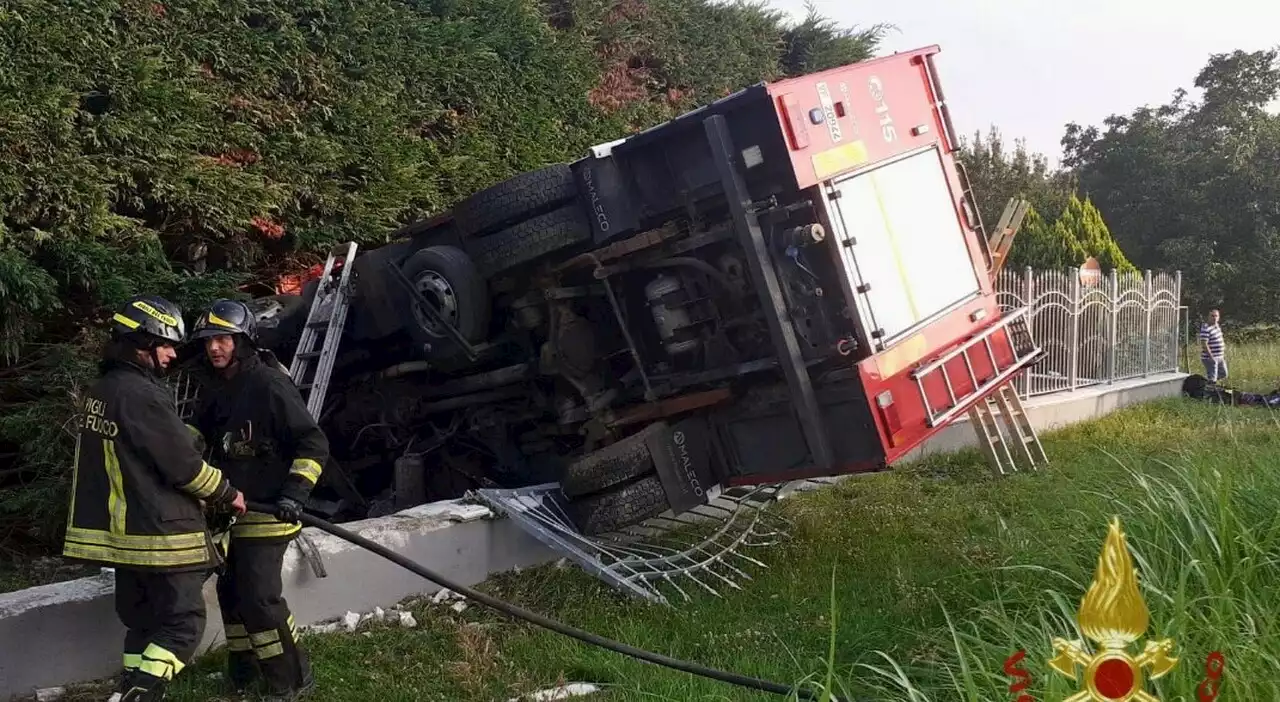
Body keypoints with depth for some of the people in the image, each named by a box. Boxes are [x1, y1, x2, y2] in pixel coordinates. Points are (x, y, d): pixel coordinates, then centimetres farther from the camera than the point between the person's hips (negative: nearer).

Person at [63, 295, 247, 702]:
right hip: (159, 532, -9)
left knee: (144, 621, 18)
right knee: (183, 623, 0)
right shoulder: (143, 395, -21)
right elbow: (183, 466, -19)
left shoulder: (100, 391, 9)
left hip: (120, 530, 9)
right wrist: (228, 495, -3)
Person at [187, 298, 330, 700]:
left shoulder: (271, 385, -18)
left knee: (259, 597, -10)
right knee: (231, 591, 15)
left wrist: (295, 493, -24)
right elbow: (197, 437, 22)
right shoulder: (215, 388, 7)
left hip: (268, 510, -8)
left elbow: (313, 444, -17)